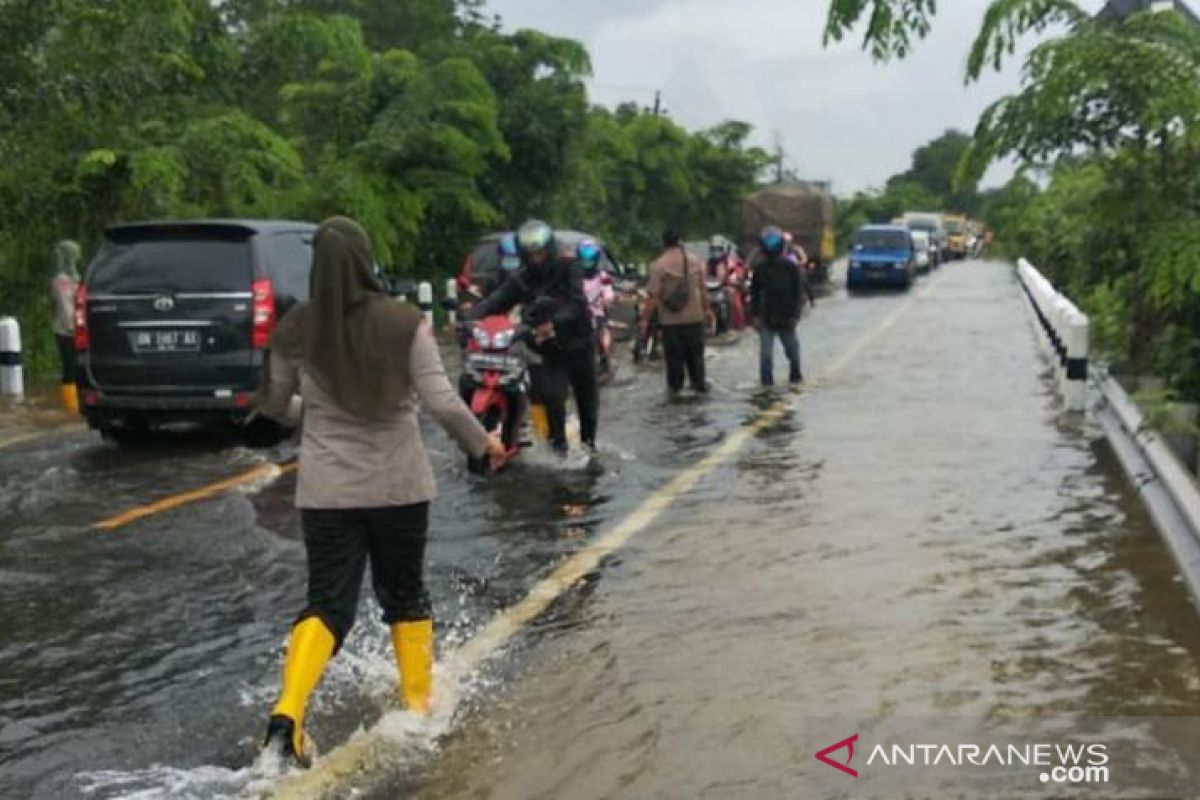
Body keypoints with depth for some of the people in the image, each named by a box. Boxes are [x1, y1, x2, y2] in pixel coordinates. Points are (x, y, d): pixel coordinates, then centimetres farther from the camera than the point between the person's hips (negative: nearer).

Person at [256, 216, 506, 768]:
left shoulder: (294, 330, -2)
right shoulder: (404, 323, -10)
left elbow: (274, 405, 10)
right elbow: (442, 402, -11)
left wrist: (283, 406, 34)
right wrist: (483, 443, 5)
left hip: (327, 489, 1)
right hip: (399, 485, -1)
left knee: (328, 603, 5)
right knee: (405, 594, 18)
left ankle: (287, 716, -12)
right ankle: (418, 702, 29)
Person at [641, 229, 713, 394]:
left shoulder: (659, 265, -13)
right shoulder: (695, 261, 1)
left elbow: (653, 295, -16)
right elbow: (703, 289, 7)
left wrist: (645, 319, -11)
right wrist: (707, 310, 19)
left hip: (671, 319, -3)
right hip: (695, 317, 3)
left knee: (674, 355, 8)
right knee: (695, 353, 14)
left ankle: (675, 385, 16)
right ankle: (699, 383, 19)